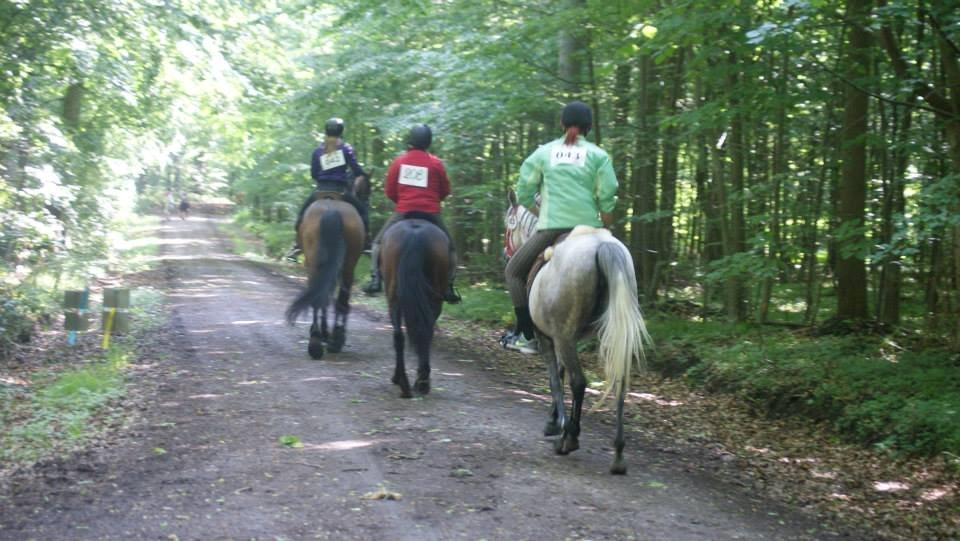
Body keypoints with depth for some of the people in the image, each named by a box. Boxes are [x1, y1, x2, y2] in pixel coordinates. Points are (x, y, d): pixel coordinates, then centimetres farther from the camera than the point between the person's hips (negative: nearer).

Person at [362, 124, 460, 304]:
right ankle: (448, 287, 4)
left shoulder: (399, 161, 3)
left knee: (378, 242, 17)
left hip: (403, 212, 1)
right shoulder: (436, 163, 0)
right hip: (431, 213, 0)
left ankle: (375, 279, 1)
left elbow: (389, 191, 7)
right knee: (449, 248, 15)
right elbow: (445, 191, 8)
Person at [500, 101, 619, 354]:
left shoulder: (544, 152, 12)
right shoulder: (598, 155, 8)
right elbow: (607, 199, -1)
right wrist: (605, 229, 12)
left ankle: (527, 335, 4)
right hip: (587, 228, 0)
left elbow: (524, 193, 10)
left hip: (550, 228, 0)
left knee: (514, 272, 14)